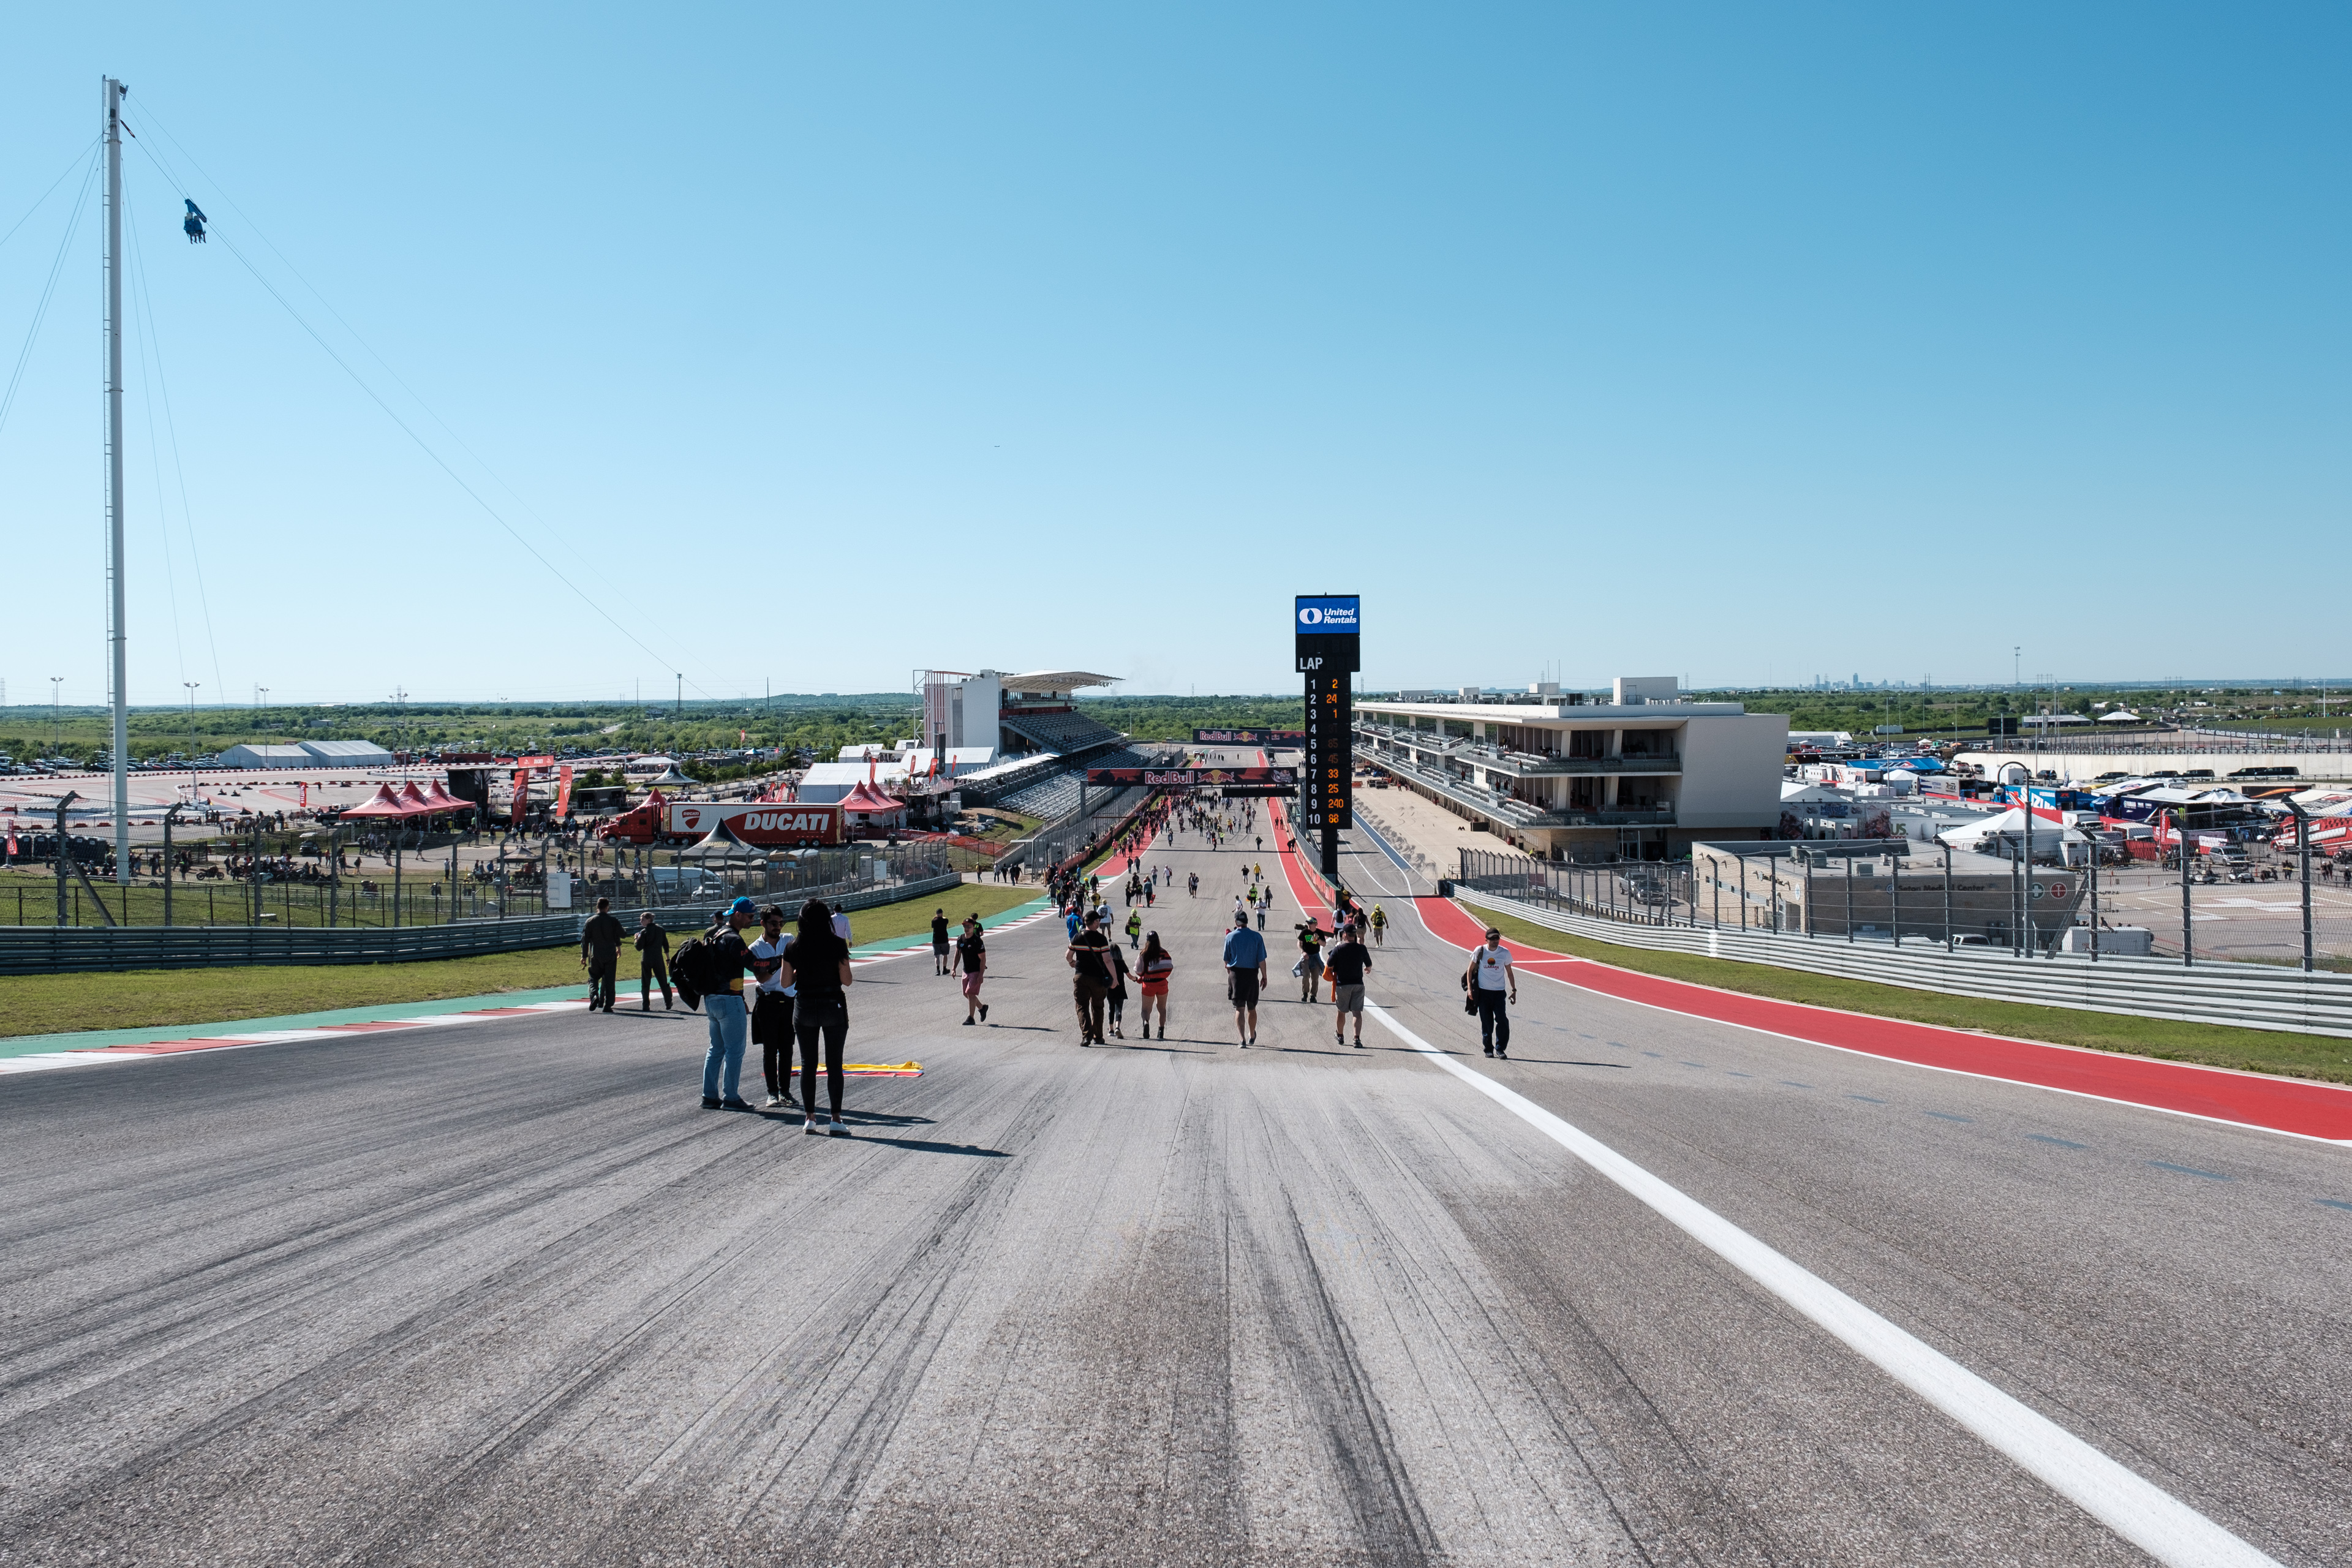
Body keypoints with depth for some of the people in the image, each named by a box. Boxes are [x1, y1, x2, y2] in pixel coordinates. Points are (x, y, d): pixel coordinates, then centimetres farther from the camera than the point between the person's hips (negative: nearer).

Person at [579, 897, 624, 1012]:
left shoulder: (590, 921, -3)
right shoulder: (613, 921, -6)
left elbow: (585, 939, -1)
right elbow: (622, 935, 2)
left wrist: (584, 956, 6)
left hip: (595, 956, 0)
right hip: (610, 956, 0)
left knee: (593, 978, 11)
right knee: (609, 981, 7)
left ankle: (594, 996, -16)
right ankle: (607, 1005, 4)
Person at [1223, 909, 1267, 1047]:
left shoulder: (1230, 937, -2)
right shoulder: (1256, 937, -2)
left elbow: (1226, 959, 4)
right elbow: (1261, 960, -4)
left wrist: (1229, 973, 22)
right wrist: (1264, 977, 4)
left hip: (1235, 974, -1)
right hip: (1252, 974, 1)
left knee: (1239, 1008, -1)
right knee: (1251, 1008, 17)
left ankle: (1242, 1038, -17)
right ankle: (1252, 1036, 33)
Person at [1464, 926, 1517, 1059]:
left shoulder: (1505, 953, 0)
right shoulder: (1480, 952, -3)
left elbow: (1509, 973, 11)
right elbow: (1470, 970, 5)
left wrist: (1514, 990, 9)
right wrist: (1470, 988, -3)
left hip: (1499, 992, 0)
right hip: (1483, 991, 0)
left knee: (1502, 1020, -12)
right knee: (1486, 1022, 3)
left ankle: (1500, 1049, -1)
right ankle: (1488, 1049, 18)